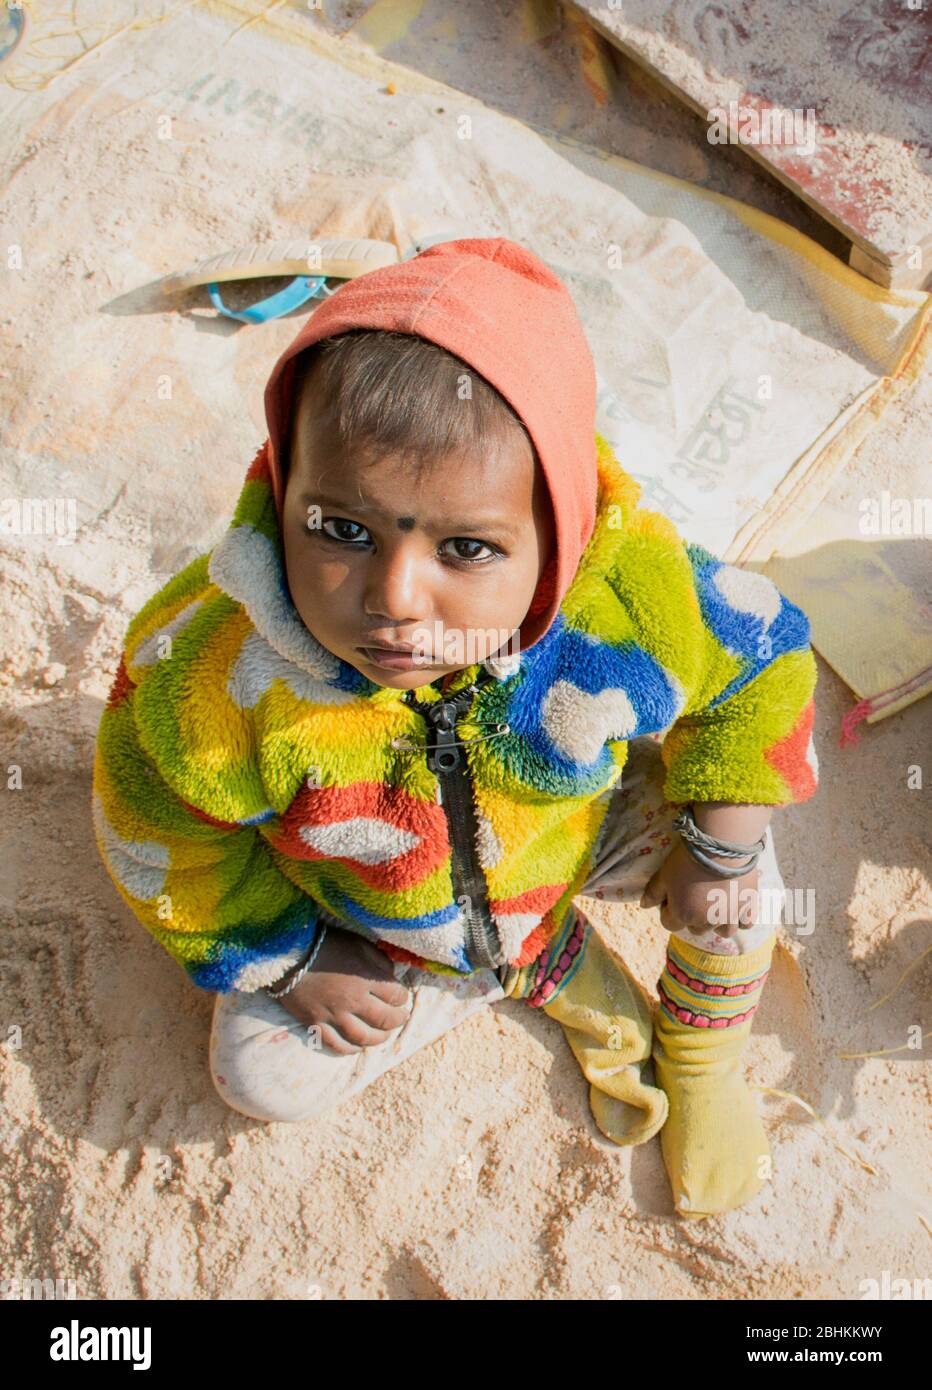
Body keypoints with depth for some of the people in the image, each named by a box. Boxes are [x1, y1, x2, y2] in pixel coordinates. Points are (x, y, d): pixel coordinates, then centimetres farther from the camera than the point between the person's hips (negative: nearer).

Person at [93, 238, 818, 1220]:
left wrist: (720, 847, -16)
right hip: (358, 917, 1)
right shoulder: (212, 670, -38)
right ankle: (551, 964, 9)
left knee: (731, 867, -16)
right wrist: (294, 961, -8)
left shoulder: (635, 606, -36)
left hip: (570, 840, 0)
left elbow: (766, 656, -12)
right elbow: (163, 846, -16)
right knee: (264, 1076, -6)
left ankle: (700, 1058, 18)